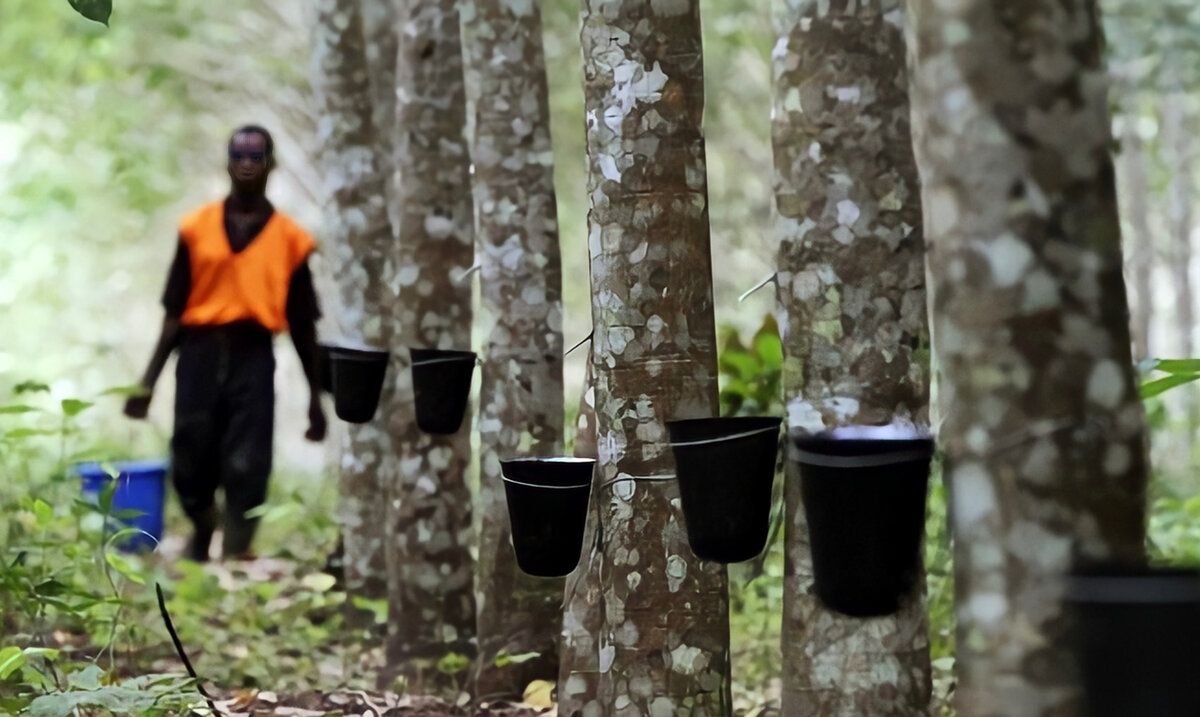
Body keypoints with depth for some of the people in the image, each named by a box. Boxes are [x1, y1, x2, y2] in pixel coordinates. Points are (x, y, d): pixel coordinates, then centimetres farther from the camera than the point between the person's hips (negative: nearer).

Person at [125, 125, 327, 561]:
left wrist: (315, 397, 11)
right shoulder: (197, 229, 8)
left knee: (246, 467, -8)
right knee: (190, 463, 6)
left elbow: (302, 322, 10)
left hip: (253, 356, -1)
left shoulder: (289, 238, 6)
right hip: (199, 352, 1)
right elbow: (175, 310, 9)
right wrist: (150, 379, 4)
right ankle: (202, 531, 36)